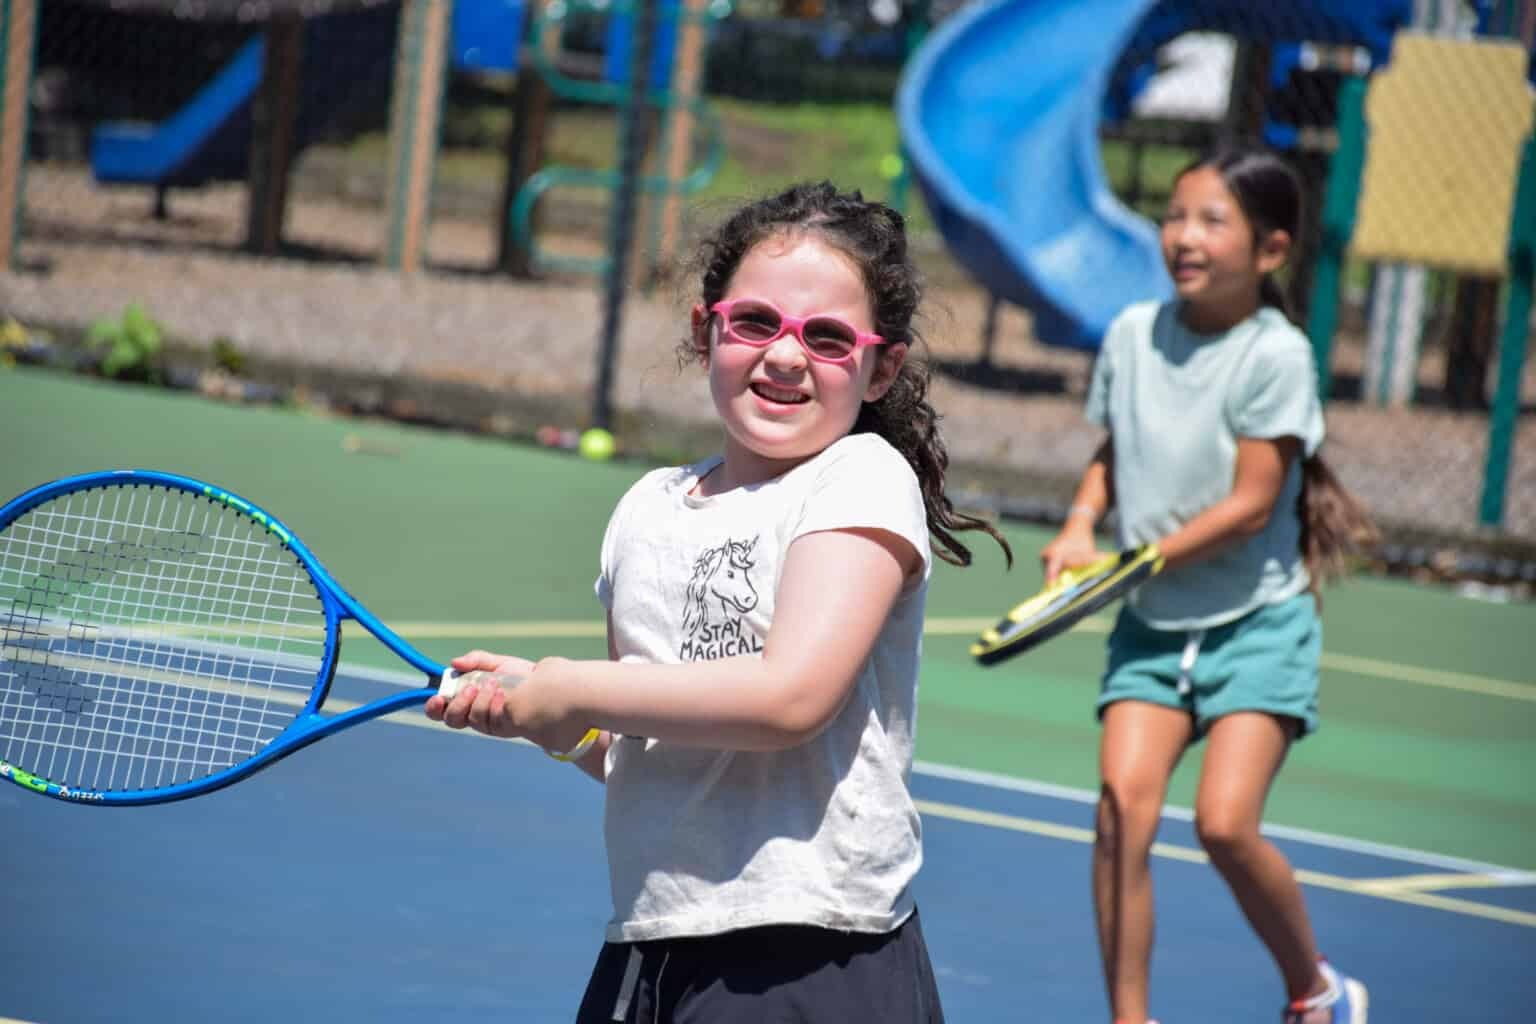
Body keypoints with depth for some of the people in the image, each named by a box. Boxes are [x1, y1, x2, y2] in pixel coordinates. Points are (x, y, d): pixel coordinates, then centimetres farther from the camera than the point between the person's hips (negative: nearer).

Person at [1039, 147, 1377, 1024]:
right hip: (1152, 626, 4)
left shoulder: (1276, 354, -13)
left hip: (1258, 625, -4)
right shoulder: (1134, 333, 1)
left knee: (1225, 821, -16)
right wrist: (1081, 525, -4)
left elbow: (1250, 504, -16)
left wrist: (1131, 565, -18)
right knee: (1123, 804, -14)